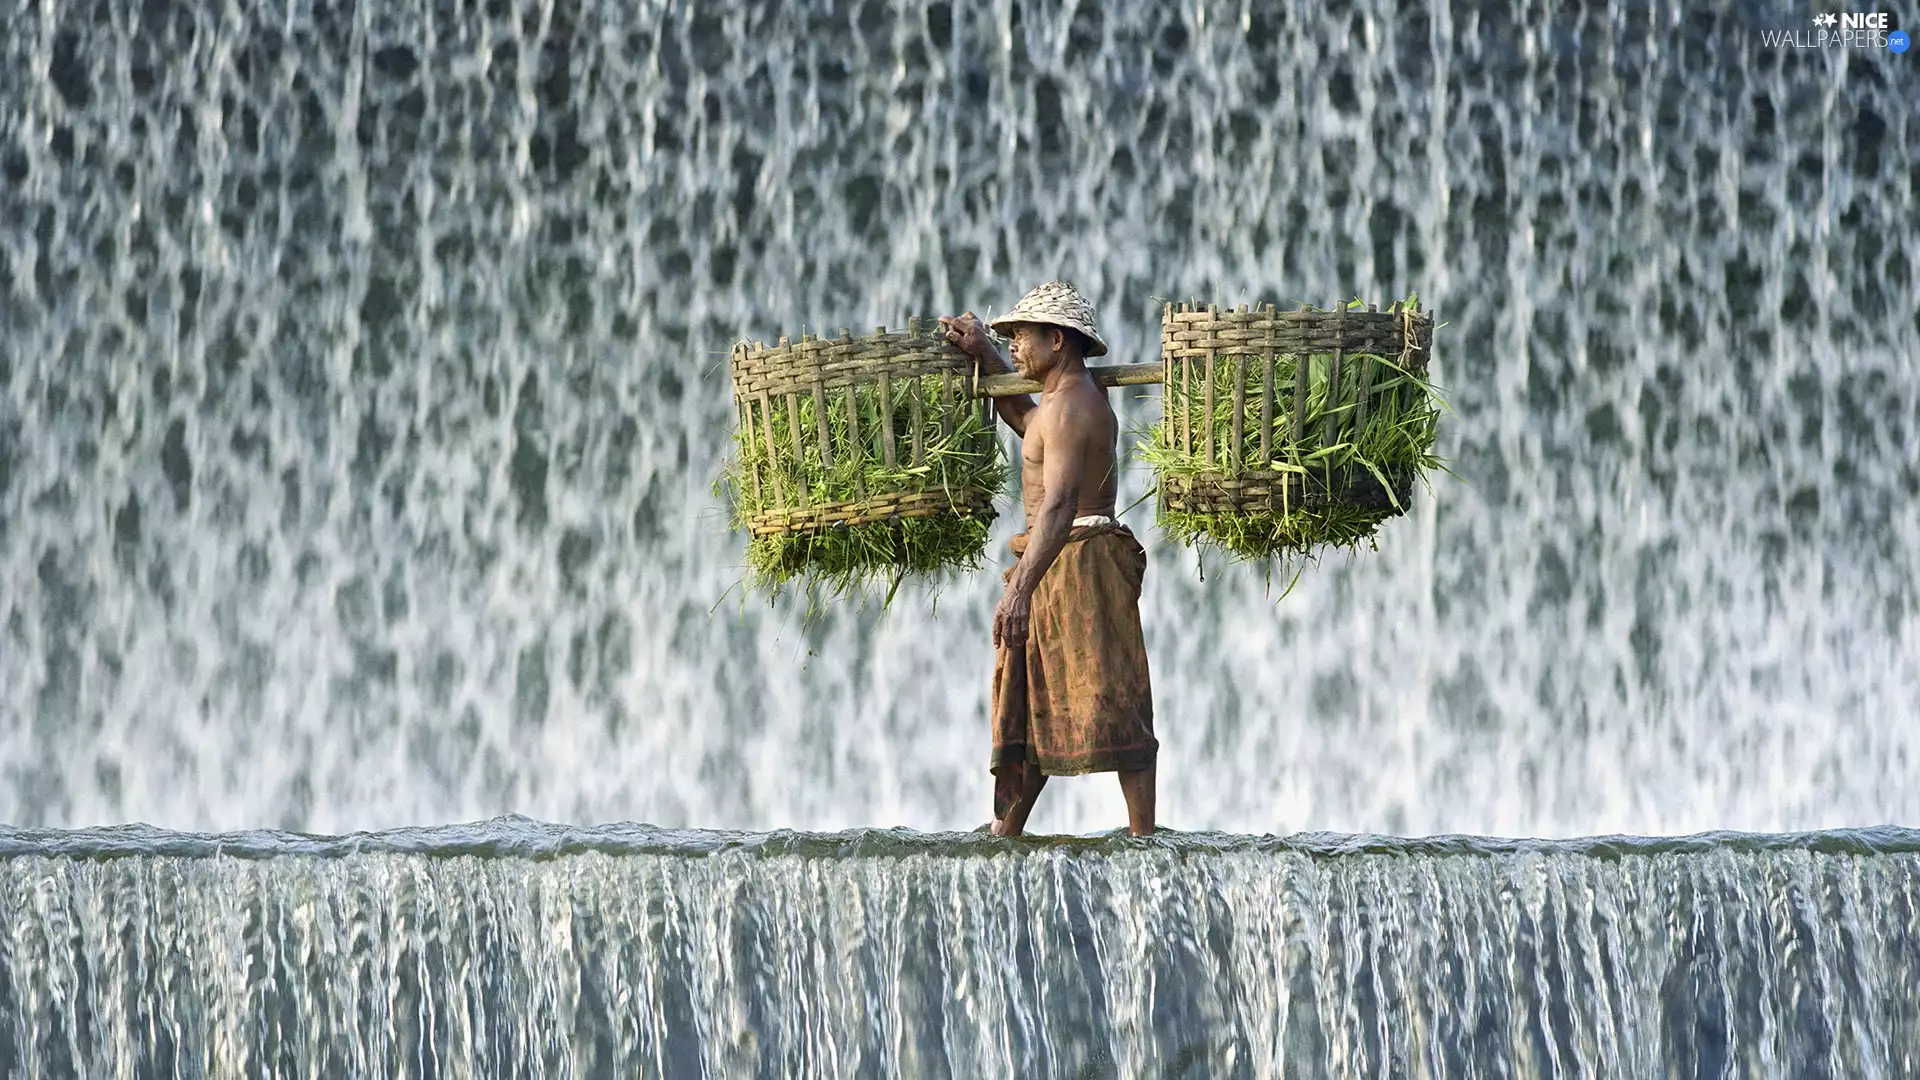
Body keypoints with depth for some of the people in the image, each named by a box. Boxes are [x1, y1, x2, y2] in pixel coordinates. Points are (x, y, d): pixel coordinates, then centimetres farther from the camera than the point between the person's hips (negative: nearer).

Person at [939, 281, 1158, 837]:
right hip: (1061, 566, 11)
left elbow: (1059, 503, -28)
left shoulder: (1070, 407, -16)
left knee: (1108, 705, -10)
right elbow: (1024, 420, 39)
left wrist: (1021, 588, -35)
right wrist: (983, 355, 27)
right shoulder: (1081, 398, 16)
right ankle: (1004, 833, 18)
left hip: (1076, 559, -11)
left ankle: (1143, 836, -10)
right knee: (1029, 703, 14)